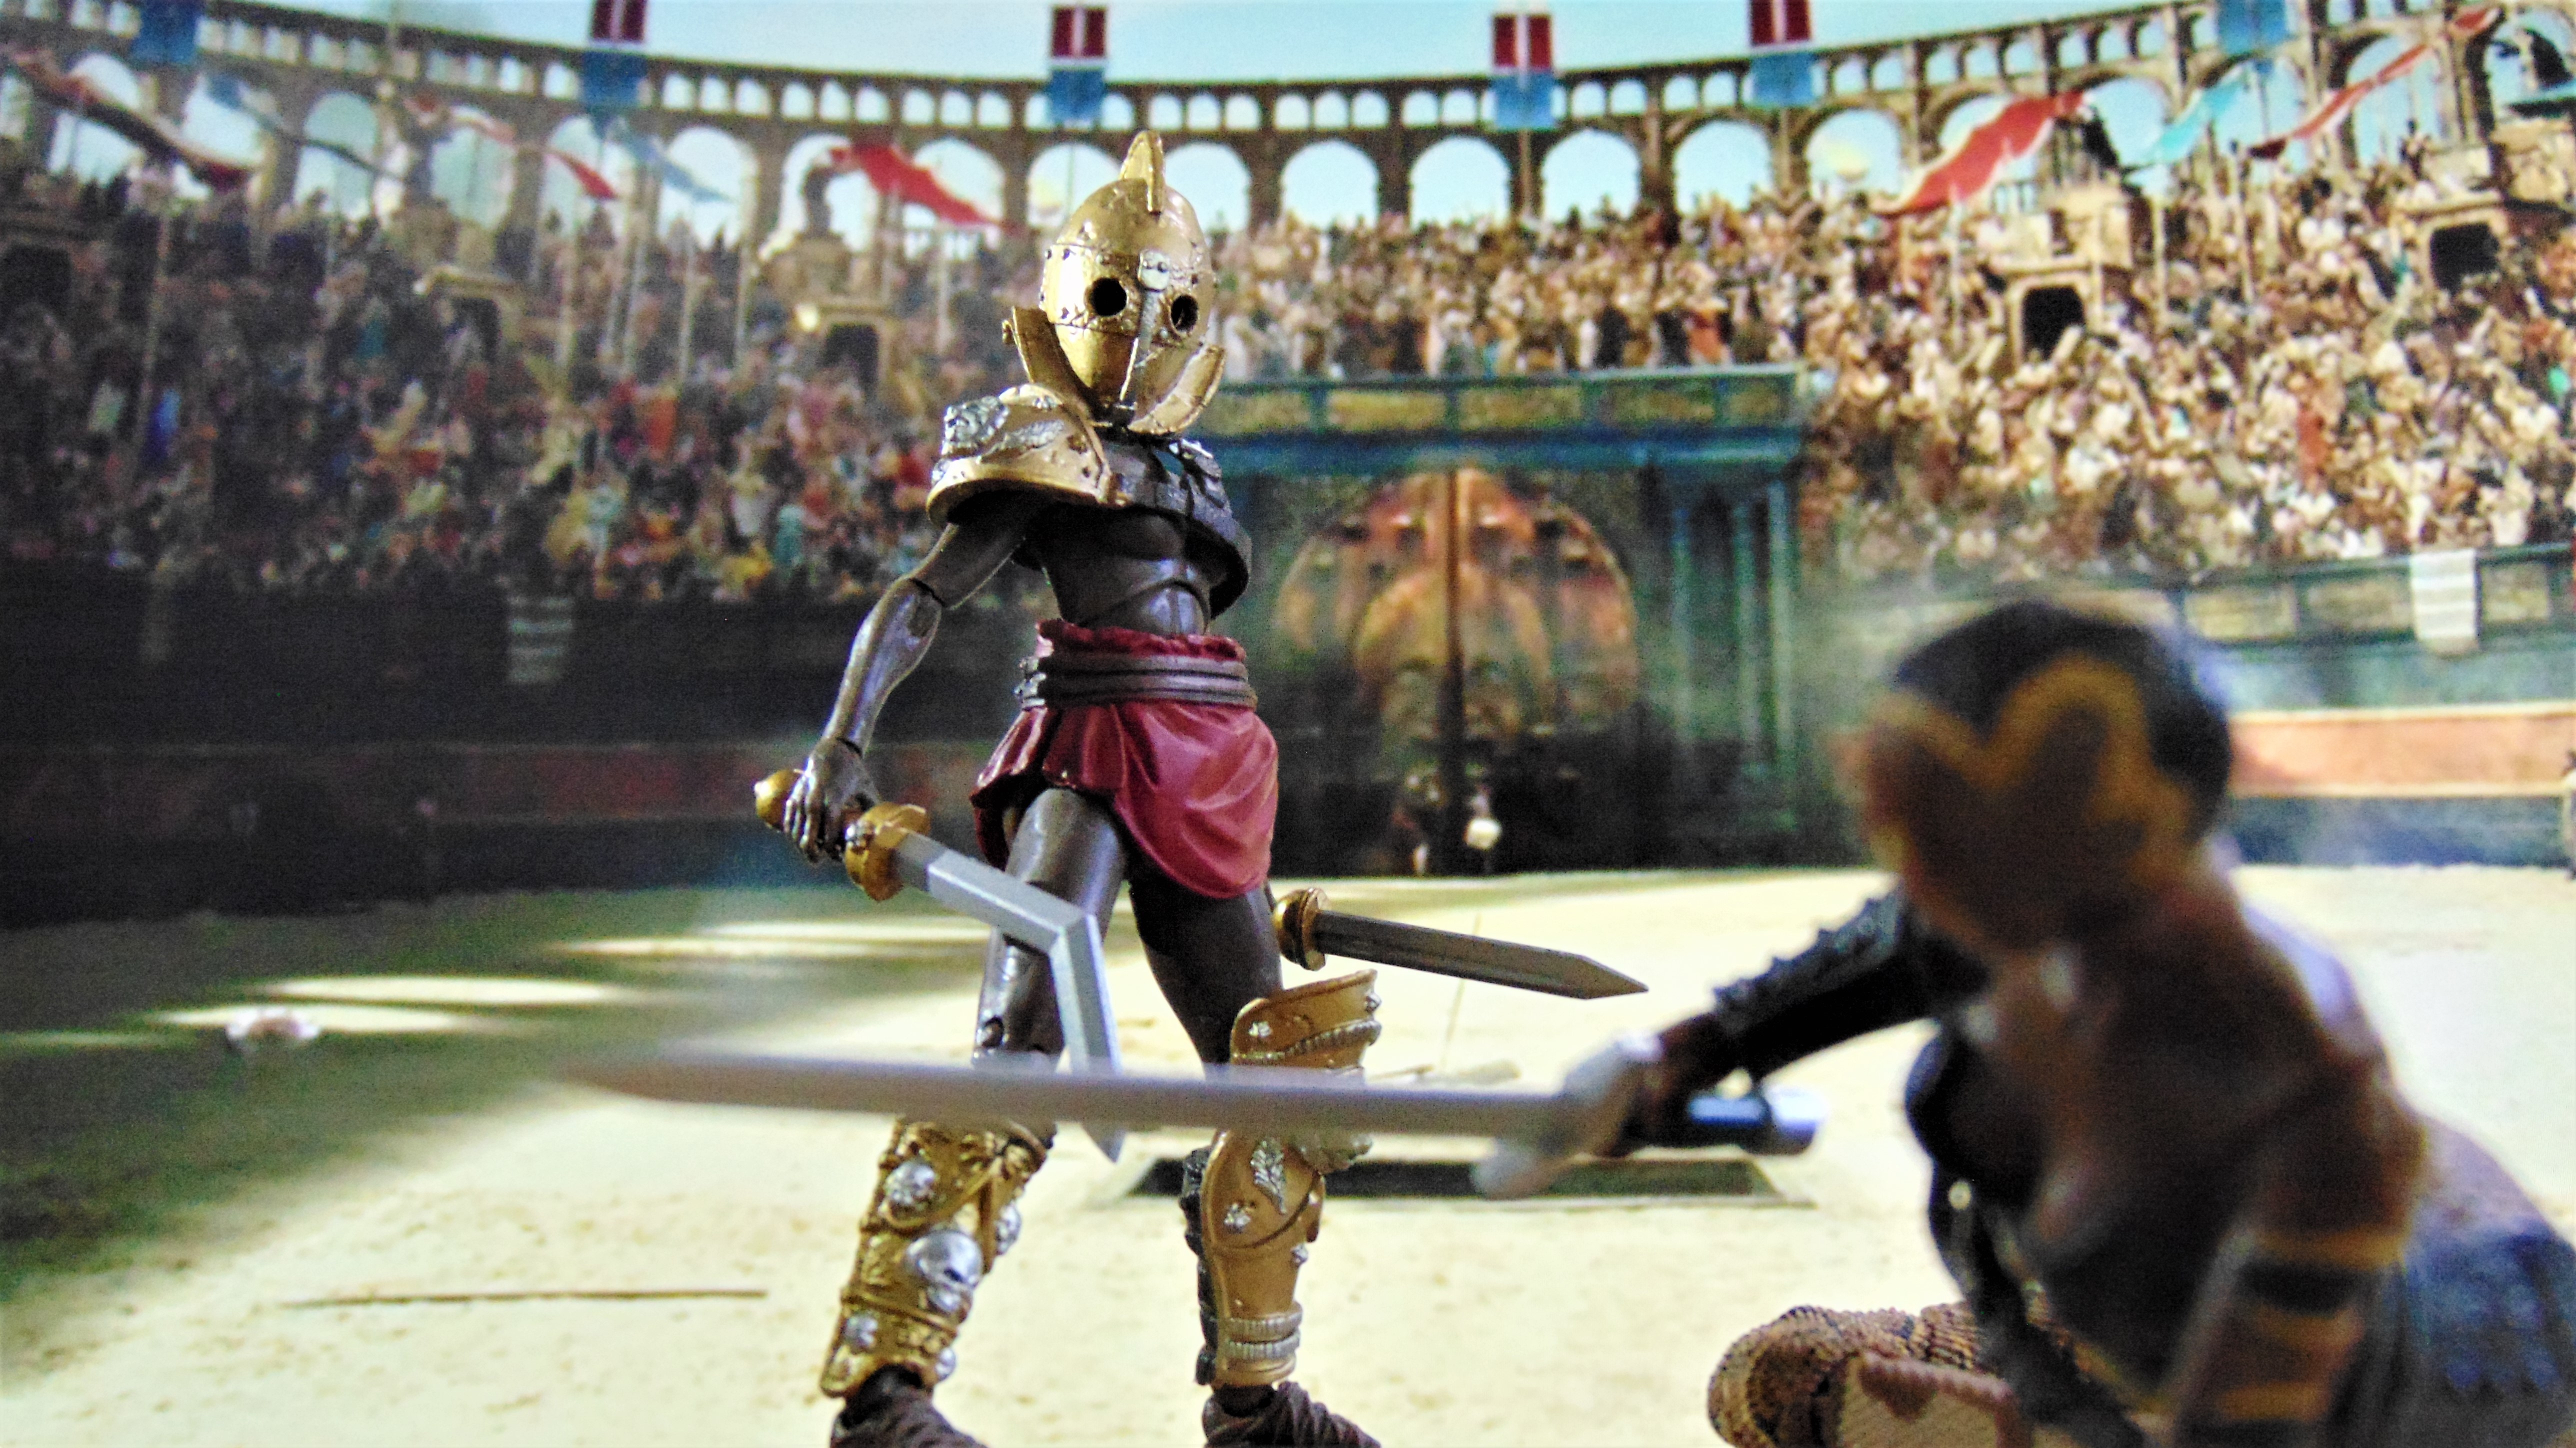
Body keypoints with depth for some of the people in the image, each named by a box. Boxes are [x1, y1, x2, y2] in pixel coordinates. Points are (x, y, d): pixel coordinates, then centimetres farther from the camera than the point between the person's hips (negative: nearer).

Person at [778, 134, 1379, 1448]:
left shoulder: (1191, 475, 25)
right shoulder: (1041, 446, 6)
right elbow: (920, 598, -5)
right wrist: (842, 742, -22)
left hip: (1203, 792, 7)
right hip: (1088, 763, -7)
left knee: (1280, 1074, 7)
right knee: (1019, 1053, -22)